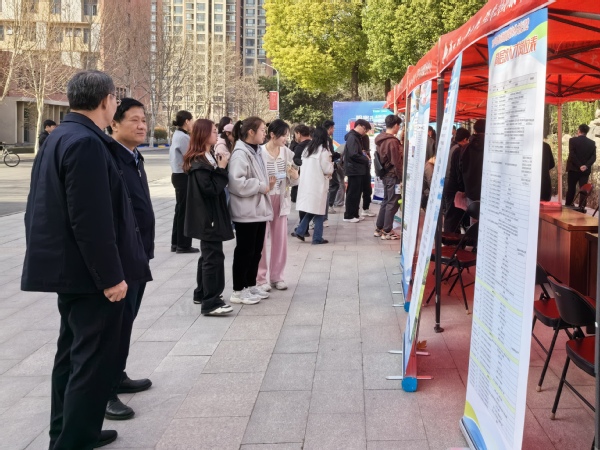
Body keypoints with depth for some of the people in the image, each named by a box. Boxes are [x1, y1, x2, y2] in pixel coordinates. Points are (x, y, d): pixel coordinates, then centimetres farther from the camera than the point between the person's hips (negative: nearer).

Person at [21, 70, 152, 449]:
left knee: (74, 353, 19)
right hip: (89, 271, -11)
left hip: (67, 266, 11)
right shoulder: (86, 142, -20)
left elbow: (48, 206, 17)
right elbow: (91, 219, -25)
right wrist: (110, 276, -21)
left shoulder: (60, 137, 12)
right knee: (95, 358, -2)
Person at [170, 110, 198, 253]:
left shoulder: (177, 135, 14)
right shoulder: (183, 137, -18)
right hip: (184, 176, -10)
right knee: (185, 210, -3)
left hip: (178, 175, 10)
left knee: (180, 209, 15)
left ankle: (176, 242, 21)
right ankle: (183, 244, 2)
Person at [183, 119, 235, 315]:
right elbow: (210, 189, -23)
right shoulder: (198, 162, -18)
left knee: (208, 255, 18)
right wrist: (222, 168, -18)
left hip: (210, 215, 11)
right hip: (207, 217, -11)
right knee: (214, 256, -10)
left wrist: (220, 165, 1)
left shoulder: (208, 157, 12)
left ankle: (202, 293, 29)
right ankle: (210, 303, -7)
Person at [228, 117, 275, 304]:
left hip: (259, 209, 9)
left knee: (256, 251, 15)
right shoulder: (240, 153, -16)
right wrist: (261, 186, -17)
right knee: (244, 251, -2)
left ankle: (250, 285, 26)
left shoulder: (255, 152, 15)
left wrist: (267, 184, 8)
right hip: (246, 212, -9)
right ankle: (238, 291, 7)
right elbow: (237, 183, -26)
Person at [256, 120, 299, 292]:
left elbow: (292, 181, 9)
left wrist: (295, 177, -12)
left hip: (281, 200, 5)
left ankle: (277, 276, 22)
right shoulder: (260, 152, -13)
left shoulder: (287, 152, 2)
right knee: (260, 240, 2)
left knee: (280, 239, 10)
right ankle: (260, 278, 12)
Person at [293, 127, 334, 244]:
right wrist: (331, 163, 11)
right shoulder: (323, 150, -10)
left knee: (311, 209, 16)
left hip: (306, 183, 6)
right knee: (319, 211, 2)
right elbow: (328, 170, -11)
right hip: (318, 185, -6)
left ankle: (300, 231, 8)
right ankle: (317, 238, 5)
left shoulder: (307, 149, 9)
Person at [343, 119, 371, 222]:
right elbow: (353, 155, -25)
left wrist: (364, 156, 1)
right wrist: (366, 159, -13)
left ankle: (354, 214, 20)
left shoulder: (356, 137, 17)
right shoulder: (352, 137, -16)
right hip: (354, 169, -10)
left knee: (357, 193, 13)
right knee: (352, 193, -4)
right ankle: (348, 215, 3)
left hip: (357, 169, 10)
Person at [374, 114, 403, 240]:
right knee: (392, 203, -2)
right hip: (393, 176, -9)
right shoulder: (393, 141, -19)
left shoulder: (380, 139, 9)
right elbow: (397, 162, -19)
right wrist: (401, 177, -12)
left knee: (386, 201, 17)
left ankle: (379, 229, 21)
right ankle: (387, 232, 2)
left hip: (385, 174, 9)